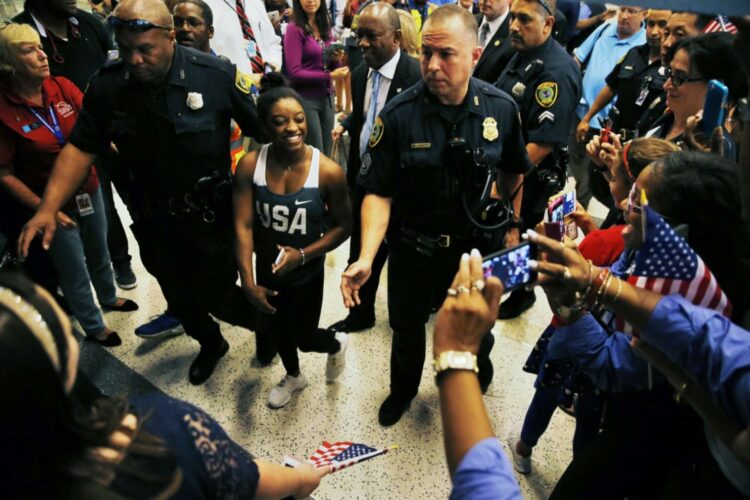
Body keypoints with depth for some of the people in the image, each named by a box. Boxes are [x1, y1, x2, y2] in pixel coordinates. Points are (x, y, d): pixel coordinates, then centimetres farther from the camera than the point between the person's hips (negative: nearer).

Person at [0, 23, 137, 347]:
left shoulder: (62, 87, -9)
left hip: (88, 189, 5)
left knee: (99, 251, 25)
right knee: (75, 271, 13)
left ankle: (109, 298, 53)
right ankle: (93, 327, 36)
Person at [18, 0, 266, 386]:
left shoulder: (216, 74, -19)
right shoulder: (107, 86, -10)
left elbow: (264, 130, -13)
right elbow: (81, 148, -4)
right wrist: (48, 208, -12)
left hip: (211, 216, -4)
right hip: (152, 220, 4)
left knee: (217, 296, 6)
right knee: (178, 296, 21)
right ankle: (211, 344, 53)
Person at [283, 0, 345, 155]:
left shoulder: (325, 27, 9)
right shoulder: (294, 29, -9)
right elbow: (294, 72, -15)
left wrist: (337, 59, -8)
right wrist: (329, 76, -15)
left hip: (327, 97, 6)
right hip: (305, 99, -6)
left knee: (326, 155, 11)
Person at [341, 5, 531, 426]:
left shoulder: (502, 108, -12)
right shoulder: (398, 115, -19)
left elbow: (513, 172, 5)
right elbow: (379, 193, -19)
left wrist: (511, 227, 9)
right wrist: (366, 258, -30)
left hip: (477, 248, 1)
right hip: (412, 249, -1)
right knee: (406, 329, 21)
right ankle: (402, 391, 54)